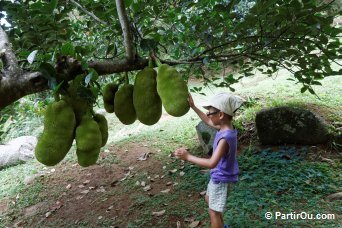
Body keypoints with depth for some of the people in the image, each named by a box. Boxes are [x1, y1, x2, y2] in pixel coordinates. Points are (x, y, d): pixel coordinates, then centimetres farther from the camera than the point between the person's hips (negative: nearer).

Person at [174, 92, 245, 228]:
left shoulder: (225, 137, -34)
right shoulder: (226, 128, -7)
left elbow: (212, 163, -39)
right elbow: (208, 121, 12)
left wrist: (188, 157, -33)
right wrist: (193, 106, 12)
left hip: (221, 179, -10)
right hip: (219, 176, 10)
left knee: (214, 212, 6)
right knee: (208, 199, 30)